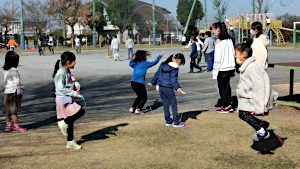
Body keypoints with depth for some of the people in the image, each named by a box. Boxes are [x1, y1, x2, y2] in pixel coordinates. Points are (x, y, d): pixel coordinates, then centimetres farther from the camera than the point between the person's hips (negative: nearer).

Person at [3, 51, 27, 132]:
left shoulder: (5, 70, 8)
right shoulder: (14, 70, -17)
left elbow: (6, 81, 13)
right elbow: (17, 82, -17)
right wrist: (22, 87, -1)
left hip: (7, 91, 8)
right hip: (14, 92, -8)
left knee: (7, 110, 13)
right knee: (14, 110, -3)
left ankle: (8, 125, 23)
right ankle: (16, 127, 3)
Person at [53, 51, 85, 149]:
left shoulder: (68, 72, 11)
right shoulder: (61, 73, -17)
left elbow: (72, 80, 26)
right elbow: (60, 88, -23)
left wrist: (77, 84, 2)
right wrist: (74, 93, -20)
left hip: (68, 99, 10)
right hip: (62, 99, -10)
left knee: (70, 120, 13)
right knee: (79, 112, -16)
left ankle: (70, 142, 21)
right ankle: (64, 123, 2)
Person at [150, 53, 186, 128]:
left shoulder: (163, 65, 9)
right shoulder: (174, 68, -12)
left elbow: (157, 74, 18)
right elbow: (173, 80, -21)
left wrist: (153, 82, 28)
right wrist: (177, 88, -28)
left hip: (161, 87, 7)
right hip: (168, 89, -7)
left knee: (165, 105, 15)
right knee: (174, 105, 4)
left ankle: (168, 121, 22)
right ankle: (176, 122, 7)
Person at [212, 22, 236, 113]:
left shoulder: (219, 41, -14)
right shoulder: (229, 39, 8)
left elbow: (217, 57, -16)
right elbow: (233, 53, 12)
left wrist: (215, 70, -13)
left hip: (222, 68, -7)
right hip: (230, 67, 7)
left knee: (222, 86, 3)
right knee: (227, 85, 17)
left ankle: (225, 107, 8)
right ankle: (229, 105, 19)